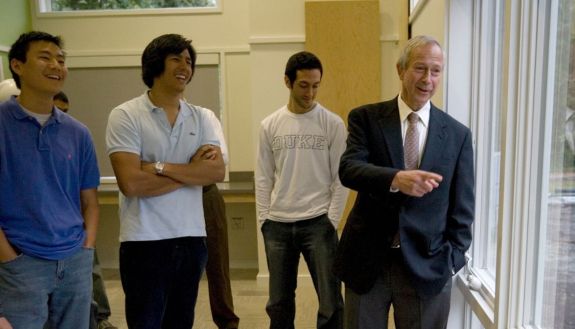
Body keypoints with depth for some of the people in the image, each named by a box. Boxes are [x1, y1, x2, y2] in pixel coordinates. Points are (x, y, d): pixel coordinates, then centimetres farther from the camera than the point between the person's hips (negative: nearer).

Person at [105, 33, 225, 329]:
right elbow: (131, 183, -18)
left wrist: (162, 166, -17)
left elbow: (217, 171, -7)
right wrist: (193, 169, -10)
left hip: (192, 238, 5)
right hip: (145, 241, -4)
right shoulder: (126, 115, -7)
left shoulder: (199, 118, 7)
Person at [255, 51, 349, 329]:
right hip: (278, 224, 3)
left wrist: (332, 220, -7)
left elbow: (341, 178, -2)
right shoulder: (270, 125, 3)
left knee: (331, 301, 3)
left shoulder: (333, 124, -3)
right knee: (279, 301, 15)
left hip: (318, 223, -2)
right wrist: (264, 219, 1)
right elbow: (263, 178, 6)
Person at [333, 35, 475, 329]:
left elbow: (462, 207, 5)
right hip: (367, 261, 0)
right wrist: (396, 179, -34)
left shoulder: (458, 134, 2)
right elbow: (348, 169, -18)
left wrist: (452, 260, -1)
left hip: (428, 266, 1)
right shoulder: (365, 118, -2)